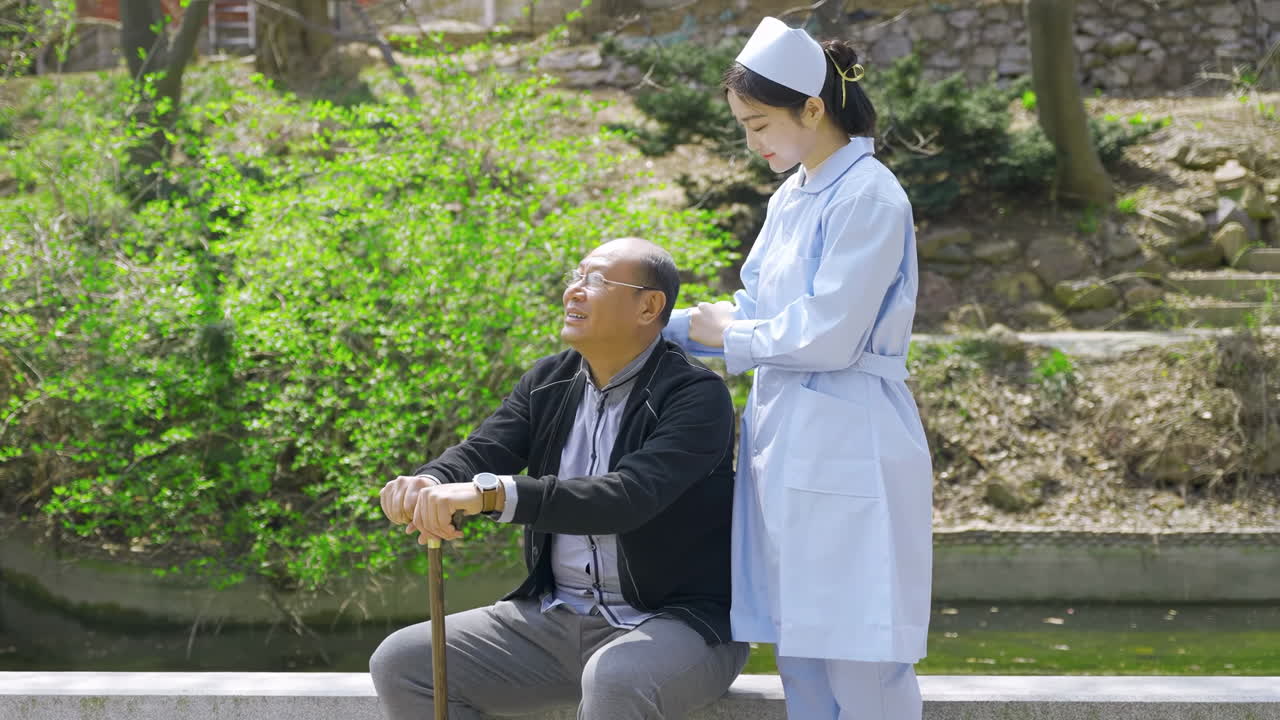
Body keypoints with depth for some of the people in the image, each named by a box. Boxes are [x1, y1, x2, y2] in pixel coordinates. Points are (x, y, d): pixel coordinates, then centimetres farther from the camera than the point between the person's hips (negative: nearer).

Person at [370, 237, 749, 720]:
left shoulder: (697, 395, -15)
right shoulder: (549, 382, 7)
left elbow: (628, 496, -30)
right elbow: (479, 453, -5)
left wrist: (491, 493, -40)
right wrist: (426, 485, -30)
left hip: (675, 623, -7)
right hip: (556, 619, 7)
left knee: (614, 679, -39)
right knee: (400, 663, -6)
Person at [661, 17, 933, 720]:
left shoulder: (868, 198, -14)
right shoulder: (792, 198, 13)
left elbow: (829, 338, -18)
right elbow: (758, 317, 20)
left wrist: (729, 335, -5)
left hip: (847, 454, -9)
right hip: (788, 446, 9)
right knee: (800, 657, 12)